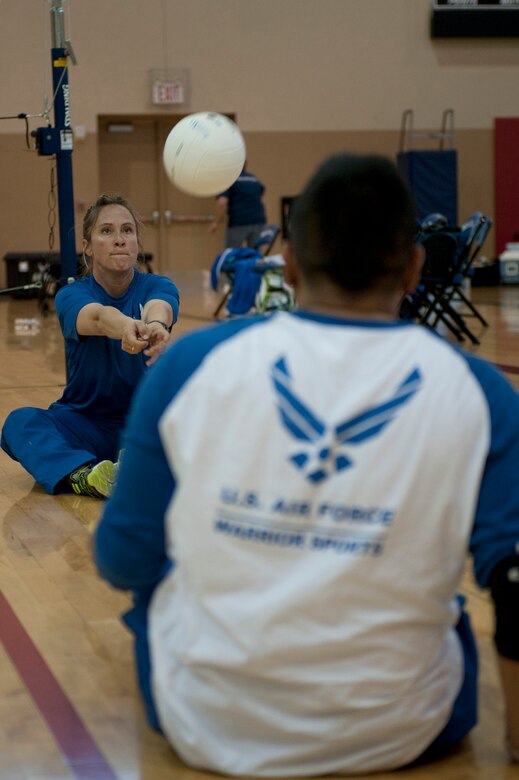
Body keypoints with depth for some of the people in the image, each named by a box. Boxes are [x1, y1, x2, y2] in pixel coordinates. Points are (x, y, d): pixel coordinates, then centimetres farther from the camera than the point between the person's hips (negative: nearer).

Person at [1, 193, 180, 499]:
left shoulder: (158, 287, -5)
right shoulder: (70, 295, -7)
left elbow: (158, 306, -31)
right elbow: (96, 316, -32)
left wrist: (156, 325, -58)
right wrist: (126, 327, -58)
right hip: (86, 424, 0)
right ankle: (84, 475, -52)